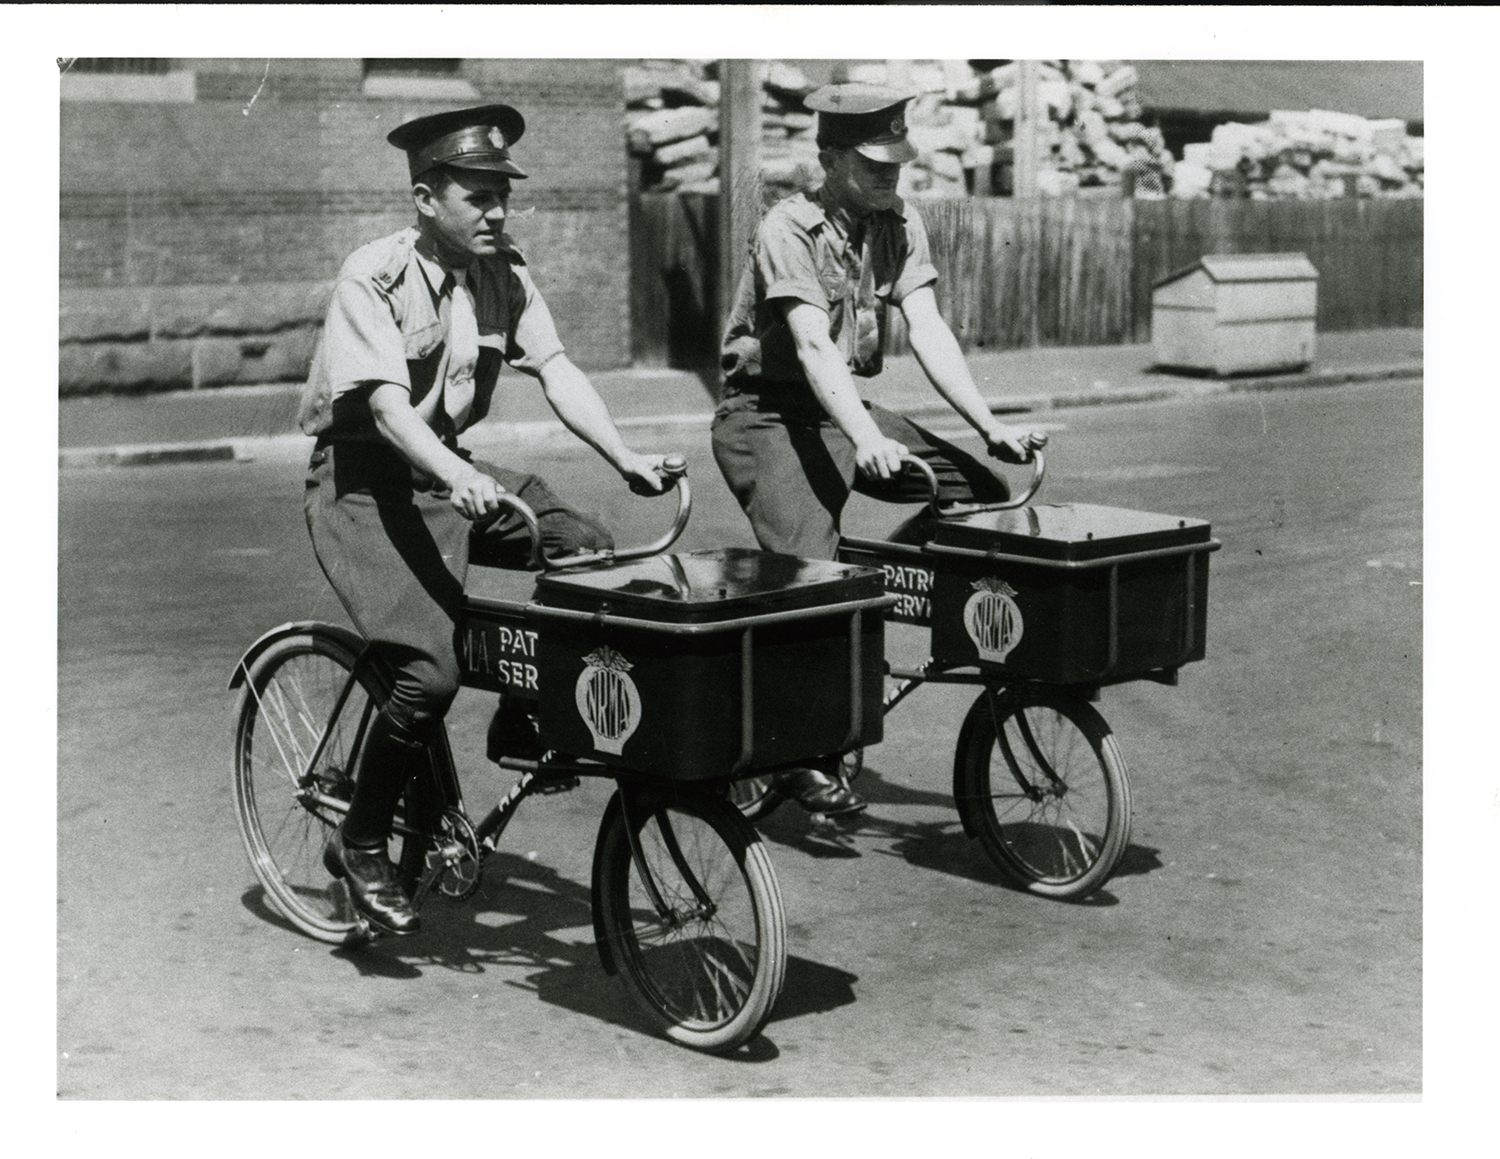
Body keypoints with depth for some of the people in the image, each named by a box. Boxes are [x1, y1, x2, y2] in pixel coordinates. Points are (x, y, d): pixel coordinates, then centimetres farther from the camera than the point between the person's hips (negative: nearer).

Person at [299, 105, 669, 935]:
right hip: (361, 482, -7)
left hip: (448, 471, 7)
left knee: (590, 554, -14)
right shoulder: (372, 276, -17)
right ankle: (359, 844, 0)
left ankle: (524, 725, 6)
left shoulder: (504, 274, 2)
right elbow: (387, 404, -28)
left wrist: (625, 459, -21)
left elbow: (555, 369, -6)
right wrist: (457, 480, -45)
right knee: (431, 668, -21)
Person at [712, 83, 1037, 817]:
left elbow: (927, 329, -6)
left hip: (845, 408, 7)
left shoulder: (899, 225, 1)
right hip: (767, 416, -7)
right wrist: (866, 441, -43)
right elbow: (812, 346, -30)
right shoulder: (788, 230, -18)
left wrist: (988, 425, -18)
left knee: (985, 493, -6)